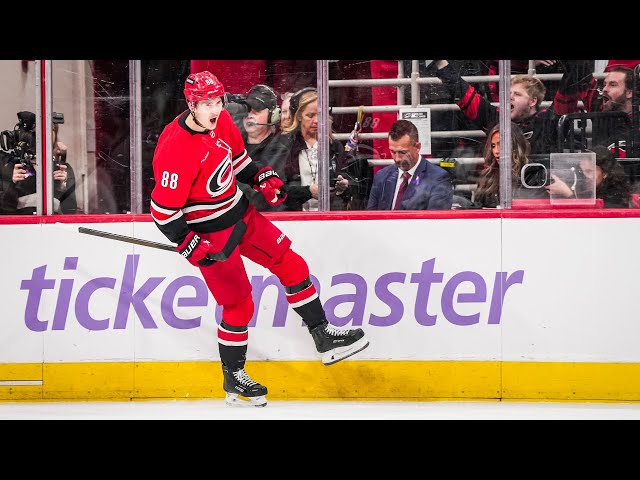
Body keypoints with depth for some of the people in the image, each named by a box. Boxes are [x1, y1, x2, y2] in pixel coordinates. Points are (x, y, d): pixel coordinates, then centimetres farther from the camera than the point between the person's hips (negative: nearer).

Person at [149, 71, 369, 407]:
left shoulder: (221, 121, -6)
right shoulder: (175, 149, -29)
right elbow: (164, 210, -24)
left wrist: (261, 177, 3)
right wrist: (189, 246, -24)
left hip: (241, 214, 8)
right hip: (210, 234, -8)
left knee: (291, 265, 8)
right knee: (238, 304, 0)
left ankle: (324, 338, 19)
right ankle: (233, 380, 18)